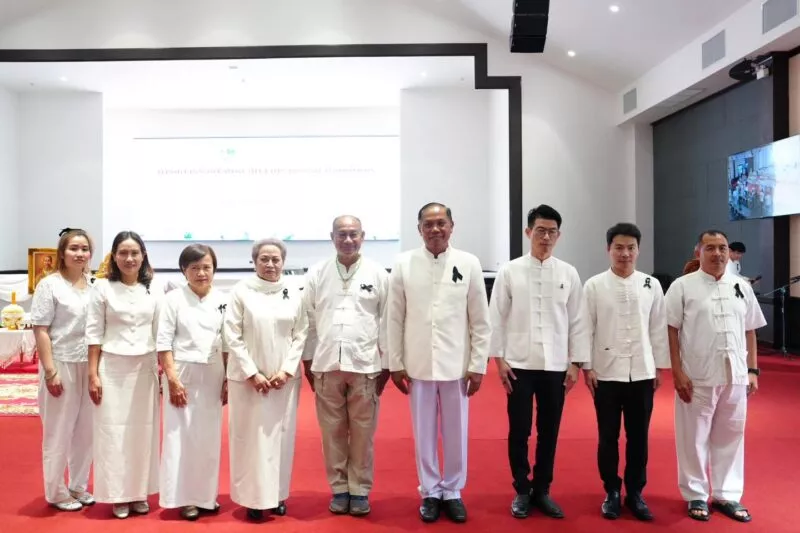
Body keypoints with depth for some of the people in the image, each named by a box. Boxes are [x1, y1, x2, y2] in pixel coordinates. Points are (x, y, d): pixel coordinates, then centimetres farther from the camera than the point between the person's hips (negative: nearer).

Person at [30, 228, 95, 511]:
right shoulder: (49, 285, -7)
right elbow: (40, 331, -10)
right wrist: (50, 371, -15)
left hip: (89, 366, 5)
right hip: (61, 365, -5)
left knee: (86, 430, 13)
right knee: (59, 431, 7)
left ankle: (79, 487, 29)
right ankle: (57, 492, 22)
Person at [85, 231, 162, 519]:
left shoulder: (153, 290, 3)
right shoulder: (102, 287, -3)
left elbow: (160, 334, 6)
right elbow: (94, 333, -2)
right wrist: (93, 373, -6)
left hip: (145, 368, 2)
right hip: (112, 368, -2)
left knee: (143, 431, 7)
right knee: (113, 431, 3)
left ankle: (139, 493, 20)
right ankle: (119, 496, 16)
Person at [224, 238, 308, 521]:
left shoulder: (294, 294, 4)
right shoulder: (242, 291, -3)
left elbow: (301, 335, 3)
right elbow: (232, 336, -6)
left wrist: (286, 370, -7)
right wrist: (252, 373, -11)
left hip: (285, 378, 2)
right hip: (248, 378, -2)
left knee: (281, 435, 8)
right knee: (251, 436, 2)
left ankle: (277, 494, 20)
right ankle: (253, 497, 13)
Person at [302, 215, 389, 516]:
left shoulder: (378, 275, 1)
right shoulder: (316, 275, 5)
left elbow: (386, 322, 1)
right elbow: (309, 320, 6)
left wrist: (386, 365, 0)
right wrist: (308, 361, 5)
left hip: (365, 364, -1)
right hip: (327, 364, 1)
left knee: (363, 432, 6)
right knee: (332, 431, 9)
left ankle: (360, 490, 20)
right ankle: (339, 489, 23)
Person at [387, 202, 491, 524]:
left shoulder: (469, 264, -2)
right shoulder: (404, 264, -1)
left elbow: (480, 321, 0)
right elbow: (395, 319, 2)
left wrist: (478, 365, -2)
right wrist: (395, 364, 1)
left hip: (457, 364, 0)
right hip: (418, 365, 0)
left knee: (455, 433, 10)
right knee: (424, 433, 11)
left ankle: (452, 491, 28)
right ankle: (430, 492, 27)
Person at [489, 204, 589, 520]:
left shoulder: (569, 274, 3)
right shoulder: (509, 271, -1)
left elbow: (578, 321, 4)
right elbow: (497, 318, 0)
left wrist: (575, 364, 1)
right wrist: (499, 360, -5)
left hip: (555, 366, 1)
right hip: (519, 364, -1)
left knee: (549, 431, 9)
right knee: (519, 431, 5)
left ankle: (542, 490, 24)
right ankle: (522, 491, 21)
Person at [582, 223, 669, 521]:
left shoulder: (651, 285, 3)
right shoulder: (594, 285, -3)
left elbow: (658, 328, 7)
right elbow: (586, 328, -3)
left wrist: (659, 367, 6)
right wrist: (586, 367, -5)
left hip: (642, 372, 2)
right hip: (606, 372, -1)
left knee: (638, 437, 9)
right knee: (608, 437, 8)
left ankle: (635, 493, 24)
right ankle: (612, 493, 23)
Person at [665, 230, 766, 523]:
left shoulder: (742, 286, 9)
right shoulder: (683, 286, -3)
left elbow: (750, 332, 12)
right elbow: (671, 331, -5)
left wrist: (752, 370, 7)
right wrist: (677, 372, -10)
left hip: (735, 376, 4)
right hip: (697, 377, -3)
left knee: (730, 437, 13)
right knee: (694, 438, 7)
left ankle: (727, 495, 27)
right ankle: (696, 495, 22)